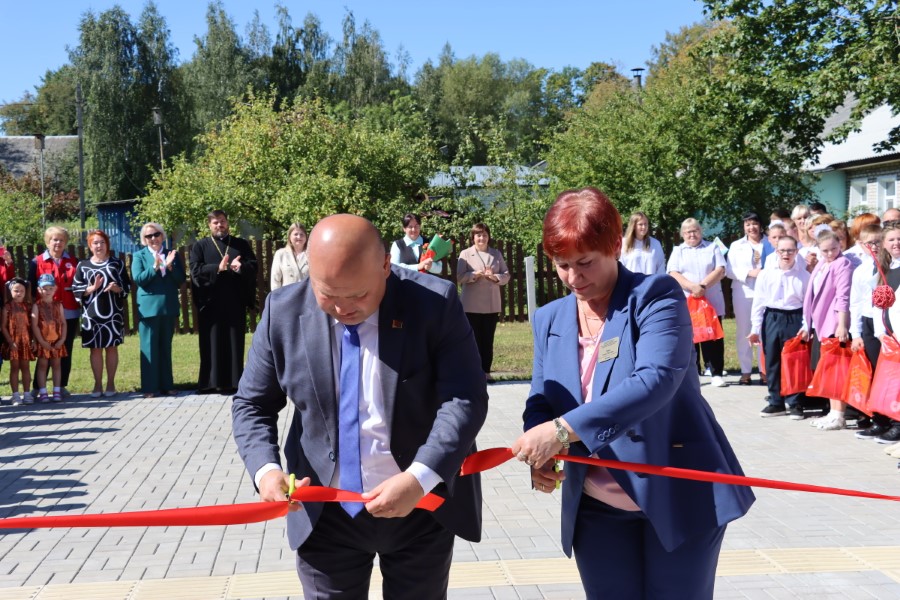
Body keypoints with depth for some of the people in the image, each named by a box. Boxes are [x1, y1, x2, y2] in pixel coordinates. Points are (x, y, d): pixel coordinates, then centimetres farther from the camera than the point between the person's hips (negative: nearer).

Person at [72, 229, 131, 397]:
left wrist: (117, 288, -15)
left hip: (113, 313, 0)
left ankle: (110, 384, 12)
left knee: (111, 348, 4)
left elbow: (127, 285, 5)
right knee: (95, 349, 3)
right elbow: (76, 289, 2)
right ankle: (97, 384, 11)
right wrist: (92, 288, -14)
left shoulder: (117, 263, 7)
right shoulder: (83, 265, 7)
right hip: (91, 314, 0)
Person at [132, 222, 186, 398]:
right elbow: (137, 279, -9)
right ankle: (149, 387, 2)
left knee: (166, 348, 10)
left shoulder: (172, 254, 10)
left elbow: (181, 280, 3)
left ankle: (166, 385, 16)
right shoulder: (139, 256, 4)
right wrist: (155, 267, -19)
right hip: (148, 308, -3)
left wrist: (170, 266, -13)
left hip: (169, 308, 3)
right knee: (149, 349, -1)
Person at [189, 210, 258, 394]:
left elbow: (253, 265, 4)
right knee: (213, 342, -1)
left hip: (235, 301, 1)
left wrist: (241, 267, -18)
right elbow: (195, 270, -4)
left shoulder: (241, 244, 14)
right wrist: (218, 268, -19)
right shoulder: (200, 246, 9)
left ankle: (234, 381, 5)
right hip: (211, 301, -1)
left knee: (235, 342, 2)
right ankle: (213, 382, 1)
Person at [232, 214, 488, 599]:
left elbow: (465, 399, -16)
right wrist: (264, 469, -17)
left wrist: (420, 478, -28)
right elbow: (252, 405, 1)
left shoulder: (435, 303, -14)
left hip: (423, 509, -1)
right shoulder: (284, 312, -7)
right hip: (326, 516, 1)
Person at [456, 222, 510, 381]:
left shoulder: (496, 254, 8)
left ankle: (486, 372, 10)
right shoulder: (465, 254, 0)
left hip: (492, 305, 2)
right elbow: (459, 277, -7)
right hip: (472, 305, -2)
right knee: (474, 339, 2)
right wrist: (477, 274, -20)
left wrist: (494, 277, -14)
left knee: (488, 340, 5)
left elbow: (506, 275, 6)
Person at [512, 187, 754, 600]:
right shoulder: (549, 319, 5)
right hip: (597, 510, 5)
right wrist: (541, 457, -18)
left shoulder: (656, 296, -12)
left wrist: (563, 430, -35)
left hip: (678, 499, -4)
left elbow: (656, 380, -27)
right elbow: (540, 402, 6)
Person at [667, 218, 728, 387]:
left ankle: (717, 374, 4)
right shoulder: (678, 251, 11)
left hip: (712, 303, 0)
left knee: (713, 338, -1)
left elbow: (720, 271, -1)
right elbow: (673, 274, -2)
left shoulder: (712, 248, 11)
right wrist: (692, 287, -18)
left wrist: (703, 286, -16)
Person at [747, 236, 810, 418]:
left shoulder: (803, 275, -2)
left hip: (794, 319, -2)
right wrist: (755, 328, 4)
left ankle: (795, 404, 15)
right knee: (772, 363, 9)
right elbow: (758, 302, 4)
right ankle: (776, 402, 20)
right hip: (771, 319, 2)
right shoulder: (766, 274, 2)